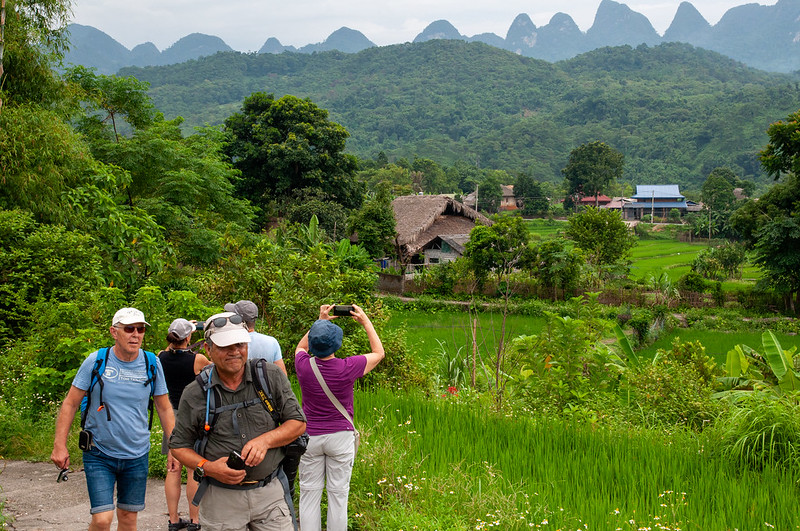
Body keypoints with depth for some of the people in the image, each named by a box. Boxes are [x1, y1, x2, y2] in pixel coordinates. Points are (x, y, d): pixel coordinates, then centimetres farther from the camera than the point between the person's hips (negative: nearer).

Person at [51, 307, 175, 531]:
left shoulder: (152, 363, -3)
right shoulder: (96, 361, -9)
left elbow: (164, 408, 7)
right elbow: (70, 403, -2)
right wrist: (60, 445, -8)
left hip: (137, 455, 2)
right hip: (99, 454, -2)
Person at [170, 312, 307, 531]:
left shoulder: (271, 377, -1)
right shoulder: (194, 394, -2)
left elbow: (298, 423, 2)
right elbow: (179, 445, 5)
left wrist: (265, 440, -15)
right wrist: (207, 468, -13)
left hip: (270, 492, 1)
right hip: (221, 498, -1)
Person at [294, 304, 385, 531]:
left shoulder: (304, 366, -10)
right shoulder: (347, 368, -15)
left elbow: (301, 347, 17)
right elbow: (378, 352, 4)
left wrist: (320, 321, 16)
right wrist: (365, 321, 11)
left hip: (309, 435, 2)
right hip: (340, 436, -1)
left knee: (309, 494, 8)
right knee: (338, 494, 6)